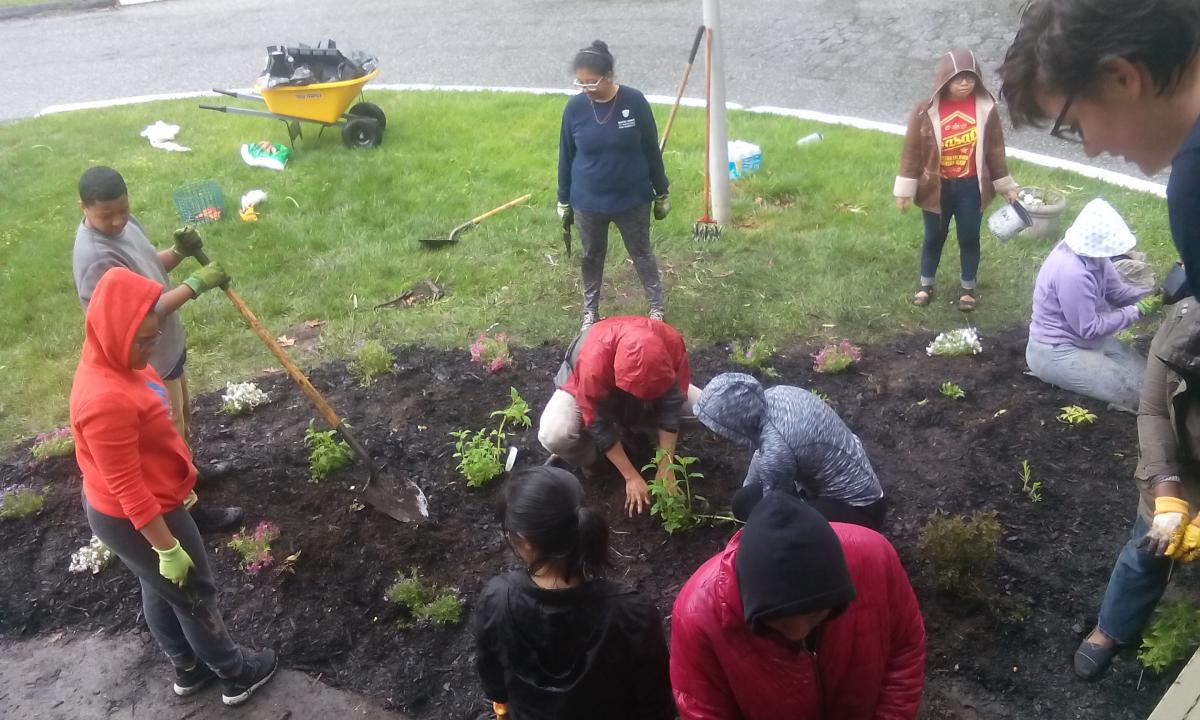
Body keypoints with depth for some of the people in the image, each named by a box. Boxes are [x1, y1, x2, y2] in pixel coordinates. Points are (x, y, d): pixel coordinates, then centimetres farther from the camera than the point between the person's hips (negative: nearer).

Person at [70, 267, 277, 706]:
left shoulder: (109, 360, -9)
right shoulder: (106, 401, -38)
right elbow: (128, 488, -31)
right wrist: (167, 548, -24)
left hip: (123, 511, 10)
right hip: (135, 520, -10)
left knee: (160, 591, 28)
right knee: (195, 595, 13)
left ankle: (188, 669, 50)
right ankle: (236, 675, 36)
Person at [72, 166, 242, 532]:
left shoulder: (123, 223, -4)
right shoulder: (96, 257, -33)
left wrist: (179, 252, -10)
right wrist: (196, 284, -33)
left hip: (166, 346, 9)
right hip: (146, 361, -9)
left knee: (181, 418, 28)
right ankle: (187, 506, 27)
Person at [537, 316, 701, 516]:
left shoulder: (672, 343, -34)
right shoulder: (594, 360, -43)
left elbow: (671, 405, -23)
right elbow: (599, 424, -31)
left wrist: (665, 468, -24)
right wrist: (632, 477, -27)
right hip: (584, 389, -3)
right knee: (554, 436, -34)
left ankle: (630, 427, 2)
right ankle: (589, 460, -1)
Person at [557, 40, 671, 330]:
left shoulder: (634, 101, -15)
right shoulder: (574, 107, -11)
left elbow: (651, 150, -5)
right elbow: (566, 157, 0)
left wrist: (661, 192, 1)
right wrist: (564, 201, 5)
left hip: (632, 198, -1)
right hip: (588, 202, 2)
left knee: (641, 253, 15)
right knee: (592, 256, 17)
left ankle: (658, 306, 33)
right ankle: (590, 310, 37)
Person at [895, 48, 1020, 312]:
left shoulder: (985, 108, -8)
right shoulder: (926, 110, -13)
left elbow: (994, 148, 1)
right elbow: (912, 151, -6)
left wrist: (1005, 185, 6)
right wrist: (905, 190, -6)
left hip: (972, 187, 1)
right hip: (937, 187, -1)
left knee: (969, 238, 13)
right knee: (934, 238, 15)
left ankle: (968, 289, 32)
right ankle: (926, 285, 35)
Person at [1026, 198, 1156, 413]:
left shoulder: (1091, 253, -5)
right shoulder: (1072, 273, -32)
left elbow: (1116, 291, 5)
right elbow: (1089, 328, -24)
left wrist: (1149, 297, -13)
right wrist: (1136, 311, -19)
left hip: (1083, 339, 10)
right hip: (1055, 353, -10)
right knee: (1136, 393, -10)